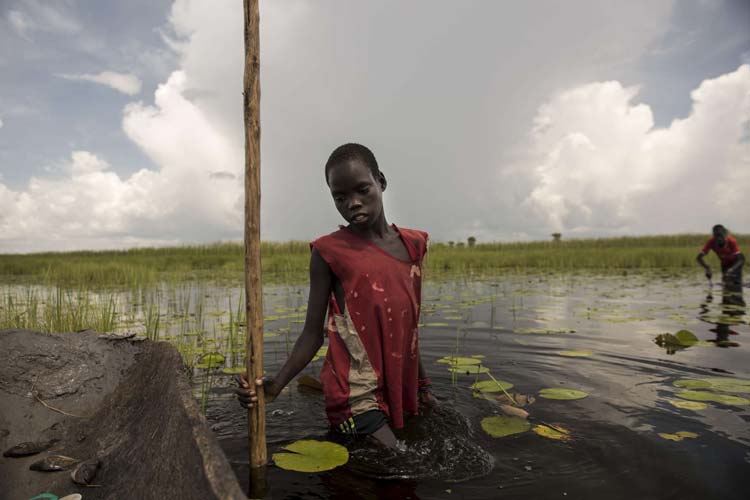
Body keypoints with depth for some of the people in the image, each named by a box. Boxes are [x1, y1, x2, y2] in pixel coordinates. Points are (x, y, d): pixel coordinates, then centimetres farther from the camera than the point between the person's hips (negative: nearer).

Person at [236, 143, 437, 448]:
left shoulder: (412, 245, 6)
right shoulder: (329, 252, -7)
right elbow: (313, 333, -5)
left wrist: (422, 382, 18)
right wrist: (276, 384, -19)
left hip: (400, 385, 6)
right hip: (356, 394, -5)